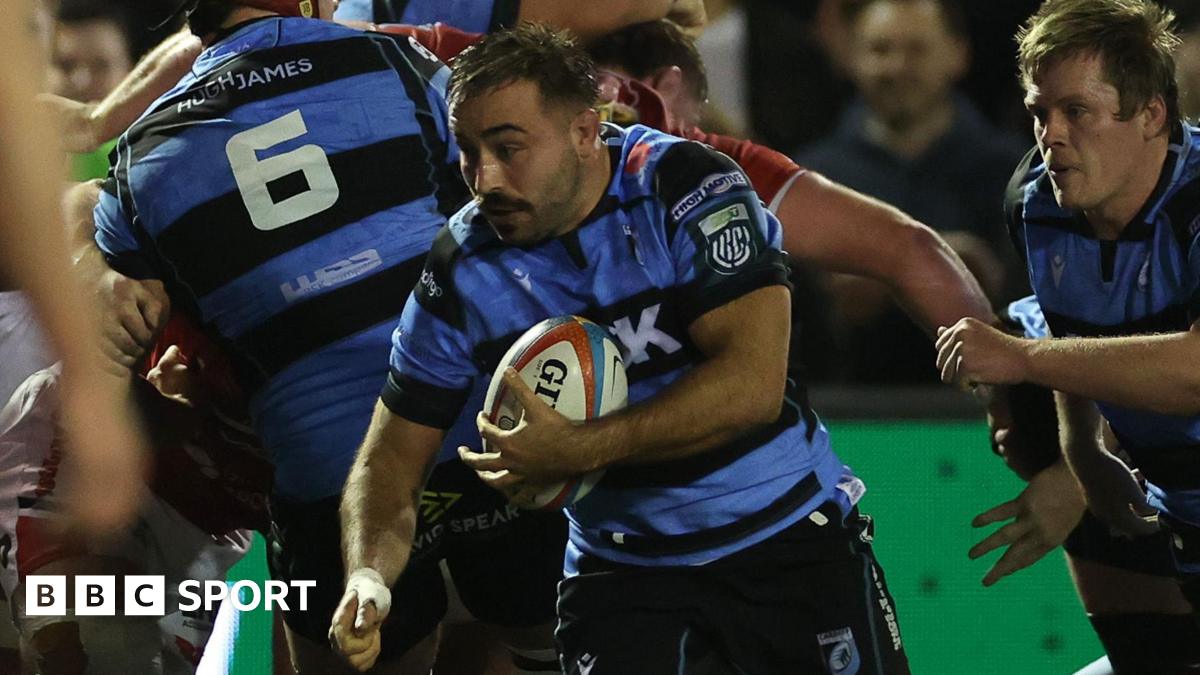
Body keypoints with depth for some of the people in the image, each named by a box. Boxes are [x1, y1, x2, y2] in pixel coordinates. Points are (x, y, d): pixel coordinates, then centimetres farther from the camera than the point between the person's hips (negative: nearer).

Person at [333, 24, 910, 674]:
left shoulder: (686, 189, -16)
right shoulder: (460, 273, -6)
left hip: (792, 542, -2)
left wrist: (575, 450, -29)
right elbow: (393, 455, -1)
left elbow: (753, 386, -26)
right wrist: (368, 576, -22)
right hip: (622, 567, 2)